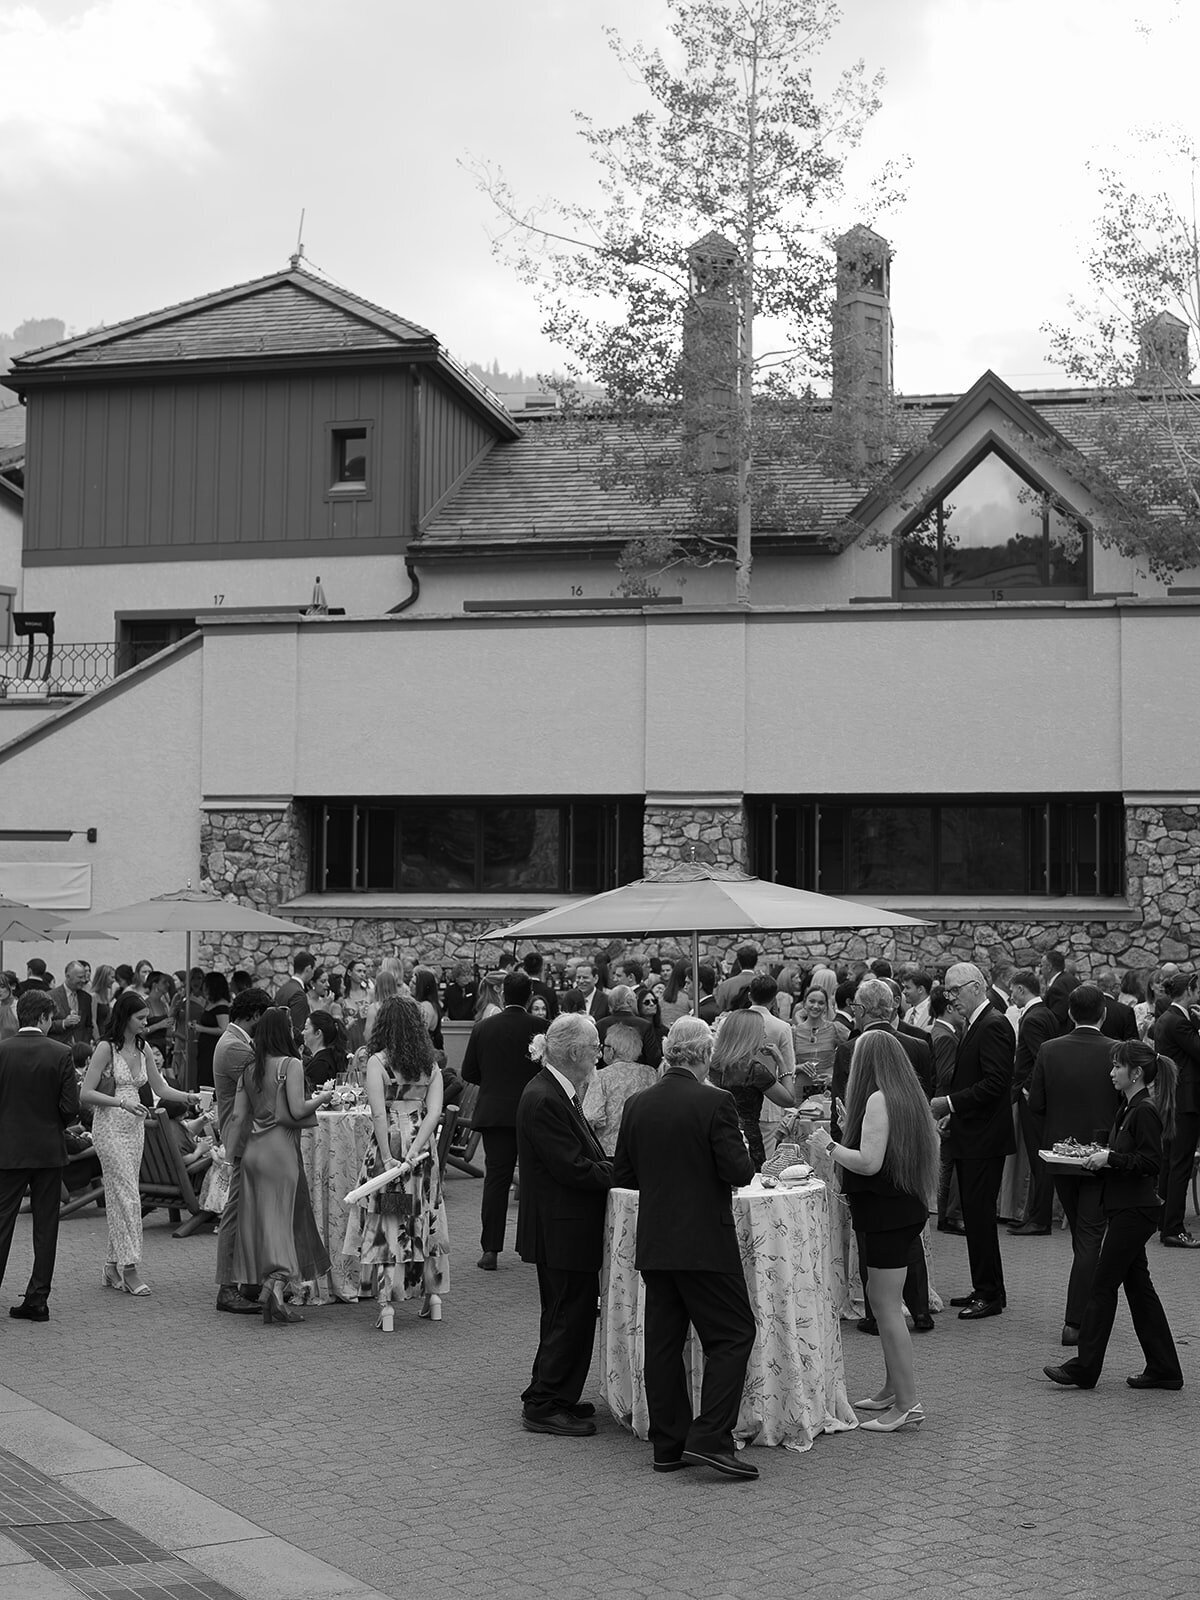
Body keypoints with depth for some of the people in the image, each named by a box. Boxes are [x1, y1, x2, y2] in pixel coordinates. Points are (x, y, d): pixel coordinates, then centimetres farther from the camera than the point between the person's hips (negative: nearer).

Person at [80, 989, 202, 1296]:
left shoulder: (142, 1049, 9)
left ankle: (114, 1266, 15)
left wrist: (188, 1097, -2)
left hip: (134, 1127, 7)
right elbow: (85, 1094, -14)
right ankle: (129, 1266, -5)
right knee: (128, 1195, -9)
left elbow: (160, 1088, 15)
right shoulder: (106, 1048, -11)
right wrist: (122, 1102, -24)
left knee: (120, 1195, 9)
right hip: (110, 1126, -7)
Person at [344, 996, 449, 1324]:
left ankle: (385, 1304, -2)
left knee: (385, 1223, 1)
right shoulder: (431, 1065, 4)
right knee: (425, 1221, 15)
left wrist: (388, 1158, -14)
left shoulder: (378, 1061, -8)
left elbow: (378, 1113, -16)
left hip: (390, 1146, -4)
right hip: (424, 1147, 4)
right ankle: (434, 1297, 21)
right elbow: (434, 1112, -5)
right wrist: (414, 1153, -10)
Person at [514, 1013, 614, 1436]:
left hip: (562, 1229, 11)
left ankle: (547, 1397, 30)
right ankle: (545, 1406, 8)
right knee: (570, 1318, -2)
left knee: (566, 1317, 19)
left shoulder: (553, 1093, 11)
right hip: (562, 1230, -11)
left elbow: (583, 1159, 14)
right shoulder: (544, 1100, -22)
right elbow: (575, 1170, -24)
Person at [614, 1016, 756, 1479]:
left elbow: (622, 1175, 8)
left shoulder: (637, 1105, 3)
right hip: (705, 1242, -6)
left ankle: (667, 1445, 15)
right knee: (733, 1334, 3)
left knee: (662, 1342, 10)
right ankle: (710, 1438, -6)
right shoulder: (715, 1103, -13)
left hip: (654, 1243, 6)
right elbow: (738, 1172, -15)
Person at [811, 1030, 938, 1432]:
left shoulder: (878, 1099, -17)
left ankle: (907, 1403, -3)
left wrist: (829, 1146, -8)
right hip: (905, 1207, 10)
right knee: (886, 1303, 17)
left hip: (886, 1213, -10)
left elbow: (869, 1162, -22)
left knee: (886, 1304, -6)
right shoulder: (908, 1095, 11)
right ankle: (892, 1389, 25)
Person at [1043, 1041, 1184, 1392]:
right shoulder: (1130, 1108, 14)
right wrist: (1102, 1157, 6)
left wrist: (1111, 1159, -19)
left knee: (1103, 1284, -5)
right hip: (1126, 1208, 10)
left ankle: (1084, 1367, 0)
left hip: (1135, 1211, -10)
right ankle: (1163, 1369, 16)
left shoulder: (1145, 1111, -15)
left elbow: (1149, 1163, -20)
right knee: (1137, 1285, 11)